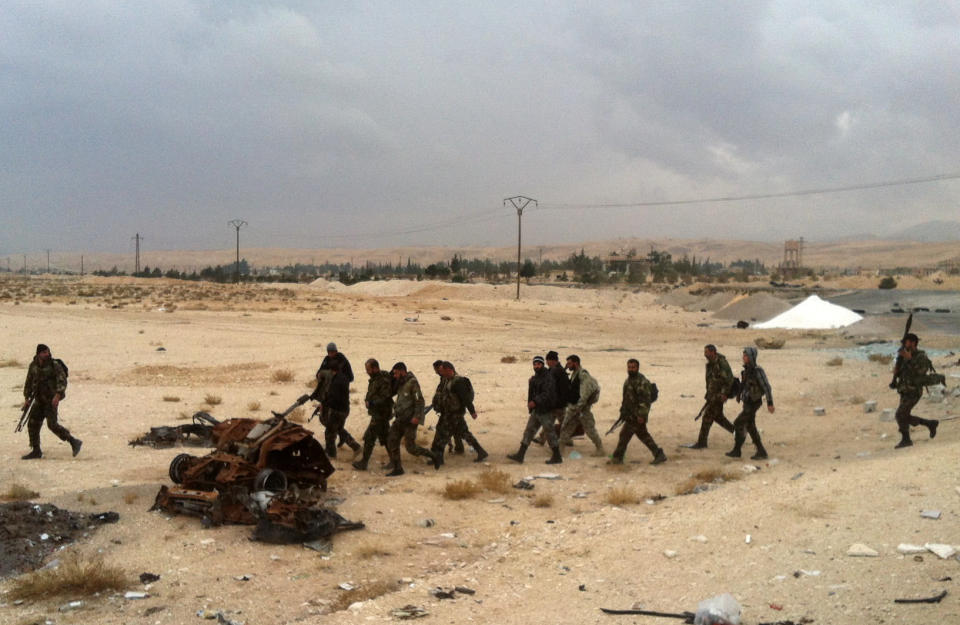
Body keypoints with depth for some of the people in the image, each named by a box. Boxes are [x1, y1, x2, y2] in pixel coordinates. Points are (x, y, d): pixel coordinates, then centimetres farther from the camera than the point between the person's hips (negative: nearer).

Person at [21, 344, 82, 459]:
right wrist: (26, 398, 13)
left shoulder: (55, 365, -12)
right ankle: (36, 451, 16)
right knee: (32, 424, 5)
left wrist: (57, 395, -31)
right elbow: (29, 382, 16)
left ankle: (74, 442, -5)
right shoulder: (33, 366, 6)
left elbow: (62, 381, -20)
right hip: (39, 400, 7)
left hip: (51, 400, -6)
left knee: (52, 424, -16)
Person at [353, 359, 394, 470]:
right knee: (384, 437, 15)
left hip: (381, 414, -10)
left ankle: (363, 463, 4)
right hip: (377, 414, 10)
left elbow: (385, 399, -25)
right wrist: (368, 400, 5)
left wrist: (370, 402, -24)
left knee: (369, 437, -4)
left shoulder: (384, 381, -22)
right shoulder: (375, 379, 9)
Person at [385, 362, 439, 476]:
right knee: (391, 442, 0)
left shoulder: (412, 382, -15)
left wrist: (417, 416, -26)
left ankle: (433, 457, 13)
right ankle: (397, 469, 7)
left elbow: (419, 400, -19)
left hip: (410, 420, -9)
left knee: (410, 447, -6)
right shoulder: (401, 383, 11)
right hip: (400, 419, 9)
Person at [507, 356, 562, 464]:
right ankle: (520, 455, 7)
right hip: (536, 410, 9)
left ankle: (557, 457, 12)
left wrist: (535, 401, -37)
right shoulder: (535, 378, 12)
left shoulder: (548, 378, -17)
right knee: (529, 431, 6)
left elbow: (547, 394, -29)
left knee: (549, 433, 0)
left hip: (545, 411, -9)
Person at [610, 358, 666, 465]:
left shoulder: (641, 381, -18)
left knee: (624, 434, -4)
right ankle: (659, 454, 21)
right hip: (631, 414, 10)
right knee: (643, 435, 15)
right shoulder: (629, 379, 14)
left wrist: (642, 415, -28)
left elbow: (645, 399, -24)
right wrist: (623, 411, 24)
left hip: (636, 415, -10)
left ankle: (617, 458, 5)